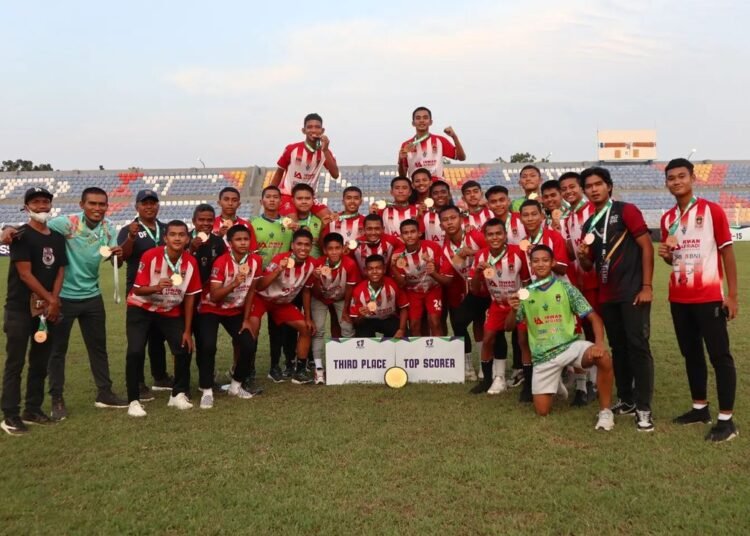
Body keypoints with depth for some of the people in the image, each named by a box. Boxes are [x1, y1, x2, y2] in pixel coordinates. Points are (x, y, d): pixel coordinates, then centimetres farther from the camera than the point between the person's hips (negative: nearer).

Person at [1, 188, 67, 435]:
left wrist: (53, 302, -6)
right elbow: (25, 274, -14)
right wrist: (50, 299, -12)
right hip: (20, 308, -6)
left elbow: (60, 272, 8)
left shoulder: (58, 238, 11)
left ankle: (33, 409, 21)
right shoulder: (21, 236, -8)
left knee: (40, 363, 11)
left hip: (48, 309, 6)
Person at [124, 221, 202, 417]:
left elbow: (190, 297, -5)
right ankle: (134, 401, -2)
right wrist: (157, 287, -41)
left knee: (184, 348, -5)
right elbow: (138, 290, -19)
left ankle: (178, 395, 15)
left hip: (171, 312, 3)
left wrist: (187, 331, -5)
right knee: (135, 352, -16)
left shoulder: (191, 262, -14)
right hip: (141, 309, -3)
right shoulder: (150, 256, -23)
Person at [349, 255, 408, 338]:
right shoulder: (359, 290, -20)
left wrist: (401, 330, -17)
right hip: (368, 321, -1)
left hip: (390, 319, 1)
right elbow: (354, 320, -10)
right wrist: (361, 316, -34)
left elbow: (403, 308, -4)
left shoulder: (393, 285, -19)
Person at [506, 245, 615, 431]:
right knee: (542, 411, 1)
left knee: (603, 357, -34)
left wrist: (599, 343, -25)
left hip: (570, 346, -2)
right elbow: (509, 326, 8)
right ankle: (556, 382, 34)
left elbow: (593, 317, -6)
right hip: (543, 356, 2)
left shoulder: (565, 287, -3)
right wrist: (514, 310, -16)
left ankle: (605, 411, -15)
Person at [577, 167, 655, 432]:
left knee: (638, 346, -6)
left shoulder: (626, 211, -4)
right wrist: (582, 256, -7)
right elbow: (589, 266, 18)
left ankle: (643, 407, 0)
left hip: (633, 291, -6)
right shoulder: (589, 224, 13)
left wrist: (647, 286, -13)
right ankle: (626, 399, 22)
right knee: (618, 347, 11)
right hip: (607, 295, 6)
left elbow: (646, 247, -8)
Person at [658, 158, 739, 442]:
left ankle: (726, 419, 4)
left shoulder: (712, 210, -6)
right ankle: (700, 408, 25)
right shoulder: (667, 218, 9)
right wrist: (665, 254, -5)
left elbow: (727, 252, -6)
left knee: (720, 356, -1)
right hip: (679, 299, 6)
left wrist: (732, 294, -10)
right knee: (691, 354, 13)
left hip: (709, 297, -6)